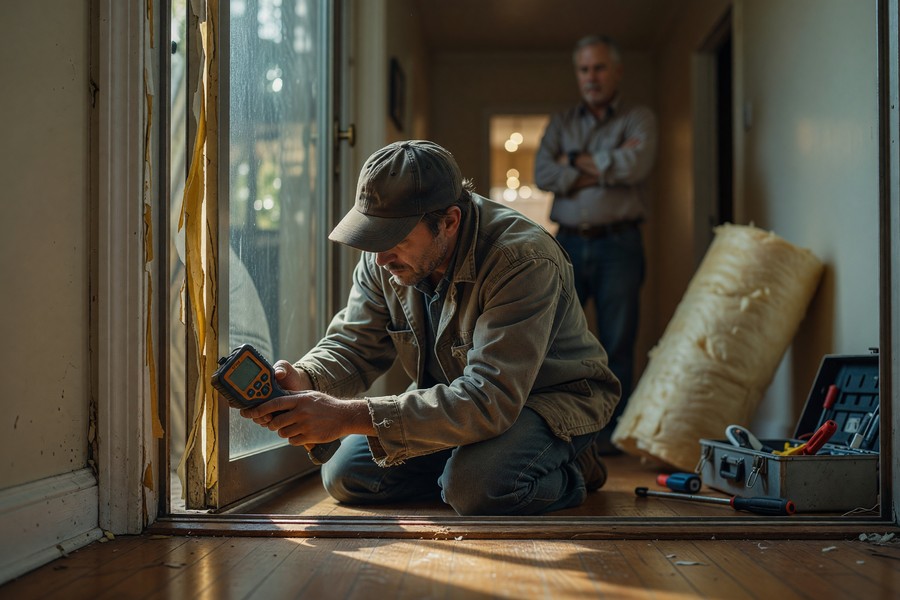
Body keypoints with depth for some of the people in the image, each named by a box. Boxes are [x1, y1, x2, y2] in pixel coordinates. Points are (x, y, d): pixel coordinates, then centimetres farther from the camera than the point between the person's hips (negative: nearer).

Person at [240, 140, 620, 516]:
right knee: (343, 476, -5)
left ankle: (569, 475, -2)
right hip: (451, 398, 7)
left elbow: (488, 400, -40)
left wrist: (349, 416, -46)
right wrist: (304, 380, -31)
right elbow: (352, 346, -5)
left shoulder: (524, 260, -33)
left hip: (551, 398, -7)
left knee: (476, 488, -35)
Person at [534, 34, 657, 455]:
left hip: (618, 245, -2)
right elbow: (543, 174, -1)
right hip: (568, 244, 3)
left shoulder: (638, 119, 8)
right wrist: (606, 171, -7)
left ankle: (612, 432, 8)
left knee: (617, 345, 0)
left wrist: (575, 161, -4)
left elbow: (636, 166, -13)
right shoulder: (561, 123, 16)